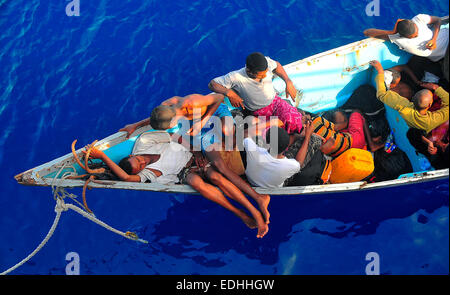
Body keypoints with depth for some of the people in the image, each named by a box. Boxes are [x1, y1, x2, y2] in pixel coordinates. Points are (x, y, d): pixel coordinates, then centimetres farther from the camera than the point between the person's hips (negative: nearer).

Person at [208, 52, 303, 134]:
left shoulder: (267, 62, -18)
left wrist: (288, 82, -2)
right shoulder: (236, 77, -27)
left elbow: (276, 65, 8)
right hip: (259, 112, -2)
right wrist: (229, 93, -34)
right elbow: (212, 84, -18)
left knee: (293, 120, -30)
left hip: (275, 101, 3)